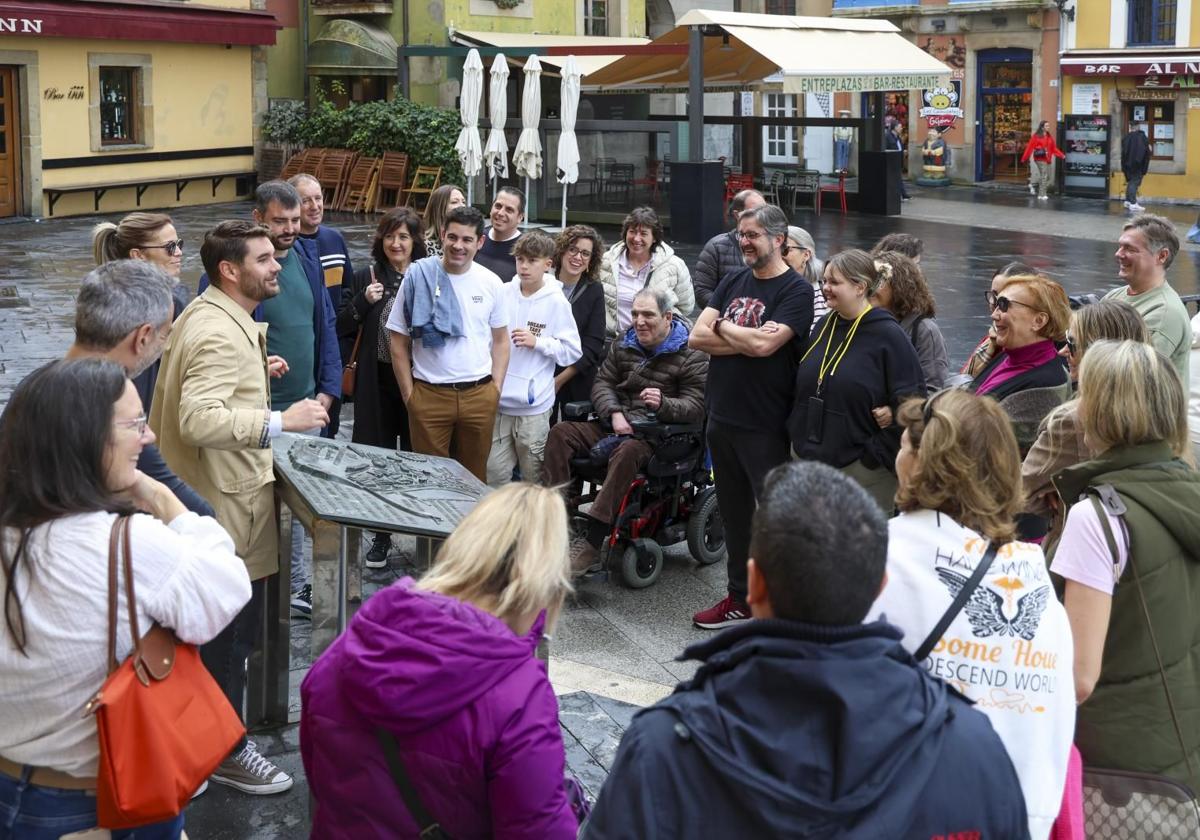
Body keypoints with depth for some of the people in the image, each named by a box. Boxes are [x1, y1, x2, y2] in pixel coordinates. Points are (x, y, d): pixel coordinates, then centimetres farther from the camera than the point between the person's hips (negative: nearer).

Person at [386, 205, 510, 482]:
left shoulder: (490, 282, 4)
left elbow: (501, 340, 13)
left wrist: (496, 388, 3)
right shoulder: (418, 276, -4)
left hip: (479, 395, 2)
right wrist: (408, 394, -3)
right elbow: (399, 342, 0)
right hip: (429, 394, -2)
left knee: (475, 477, 10)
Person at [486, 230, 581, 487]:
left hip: (533, 405, -3)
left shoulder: (556, 302, -6)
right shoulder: (503, 294, 2)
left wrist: (537, 342, -15)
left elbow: (572, 351, -4)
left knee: (534, 476, 7)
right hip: (497, 400, 3)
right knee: (494, 472, 8)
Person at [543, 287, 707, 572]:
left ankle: (592, 542, -40)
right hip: (615, 424, 6)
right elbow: (602, 383, 10)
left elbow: (695, 407, -7)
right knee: (560, 433, -16)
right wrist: (615, 414, -11)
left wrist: (663, 405, -28)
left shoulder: (691, 356, -2)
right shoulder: (622, 346, 15)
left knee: (628, 452, -39)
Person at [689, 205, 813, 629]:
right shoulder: (733, 282, 11)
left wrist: (722, 328, -6)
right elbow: (697, 336, 1)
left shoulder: (796, 290, -9)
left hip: (765, 426, -7)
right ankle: (740, 600, 28)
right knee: (734, 513, 16)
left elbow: (764, 344, -23)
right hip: (722, 417, 7)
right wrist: (747, 340, -12)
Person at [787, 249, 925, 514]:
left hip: (861, 472, -6)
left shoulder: (888, 336, -9)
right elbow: (801, 387, 22)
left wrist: (876, 454, -13)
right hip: (808, 460, 6)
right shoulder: (825, 326, 11)